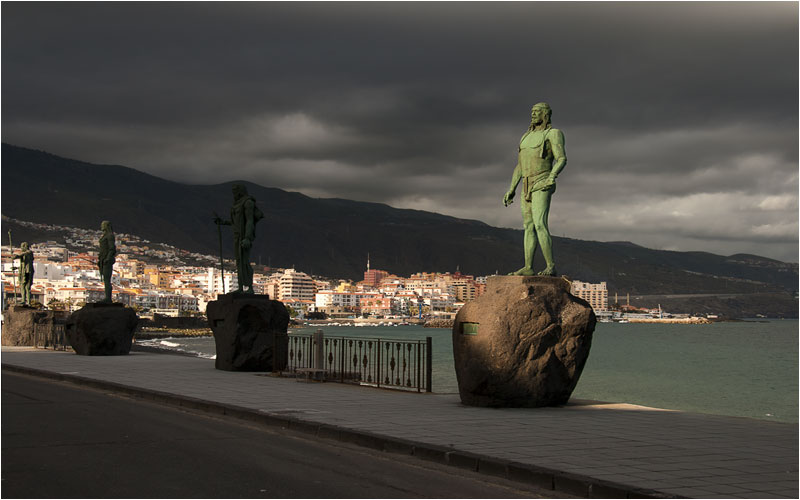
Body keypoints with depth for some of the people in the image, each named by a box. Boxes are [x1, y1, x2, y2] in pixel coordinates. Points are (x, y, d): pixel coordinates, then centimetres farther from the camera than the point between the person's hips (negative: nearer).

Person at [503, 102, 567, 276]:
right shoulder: (526, 137, 21)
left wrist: (553, 175, -32)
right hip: (527, 188, 8)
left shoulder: (553, 134, -2)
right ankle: (528, 267, 5)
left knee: (540, 224, -19)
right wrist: (511, 190, 18)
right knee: (529, 226, 5)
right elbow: (519, 166, 23)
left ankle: (550, 266, -19)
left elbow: (562, 159, -14)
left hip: (542, 186, -8)